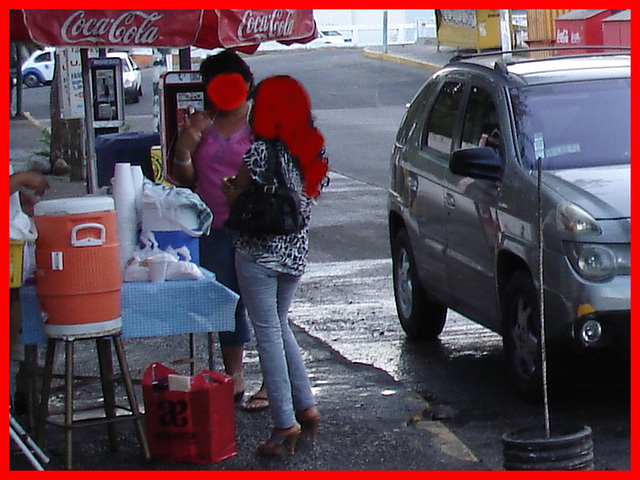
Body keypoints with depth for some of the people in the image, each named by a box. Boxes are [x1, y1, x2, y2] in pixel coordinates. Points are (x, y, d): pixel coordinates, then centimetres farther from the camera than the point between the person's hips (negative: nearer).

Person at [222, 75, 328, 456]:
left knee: (268, 332, -2)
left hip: (258, 252, -6)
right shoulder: (313, 150, 4)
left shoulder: (261, 152, -14)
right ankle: (306, 406, 18)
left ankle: (285, 423, -4)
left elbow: (232, 198, -7)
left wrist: (230, 188, 14)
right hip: (296, 253, 6)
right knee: (279, 325, 21)